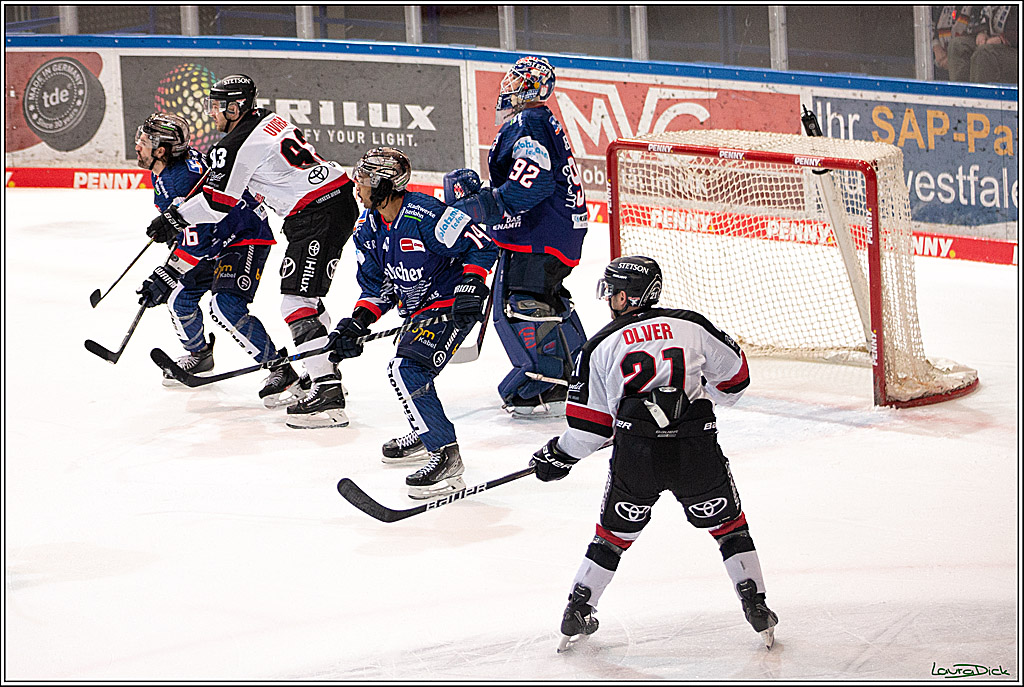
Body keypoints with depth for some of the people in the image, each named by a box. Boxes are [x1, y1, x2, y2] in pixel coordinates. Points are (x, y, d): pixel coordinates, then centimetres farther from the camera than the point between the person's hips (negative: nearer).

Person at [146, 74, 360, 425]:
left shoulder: (237, 146, -12)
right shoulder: (268, 118, 15)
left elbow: (216, 203, -7)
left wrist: (173, 218, 7)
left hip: (318, 215, -10)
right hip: (339, 197, 10)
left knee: (297, 300, -13)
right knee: (303, 295, 19)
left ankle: (328, 393, -20)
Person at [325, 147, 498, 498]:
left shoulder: (425, 214, -25)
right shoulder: (368, 228, 3)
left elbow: (481, 246, -20)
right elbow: (378, 288, 8)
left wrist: (471, 286, -31)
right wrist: (356, 324, -6)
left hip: (452, 306, -10)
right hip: (419, 309, 10)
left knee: (408, 369, -24)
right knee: (404, 370, 26)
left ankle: (446, 458, -25)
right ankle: (425, 436, 51)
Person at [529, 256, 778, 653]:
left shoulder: (603, 346, 9)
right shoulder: (692, 326, 9)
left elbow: (589, 421, 11)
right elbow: (733, 374, 20)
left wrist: (560, 456, 27)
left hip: (635, 456, 0)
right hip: (696, 449, 0)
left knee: (615, 533, 18)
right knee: (727, 524, 17)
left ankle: (577, 613, 22)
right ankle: (756, 609, 13)